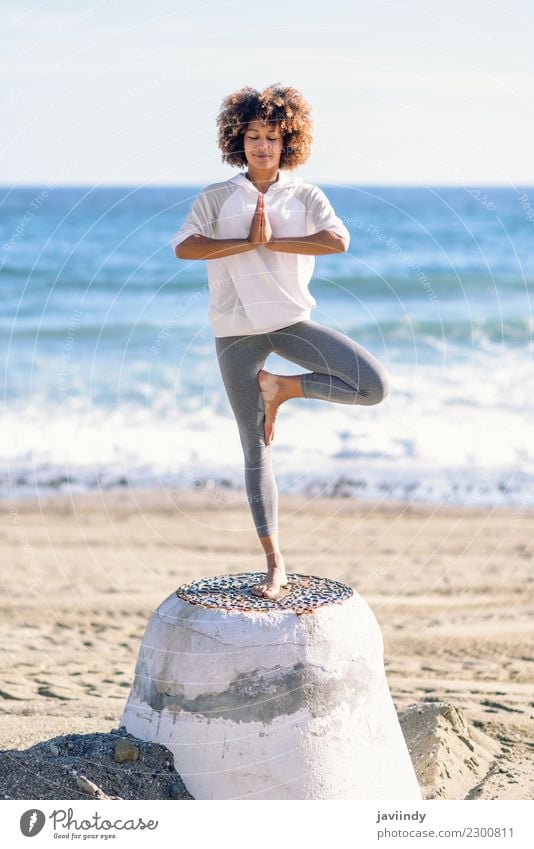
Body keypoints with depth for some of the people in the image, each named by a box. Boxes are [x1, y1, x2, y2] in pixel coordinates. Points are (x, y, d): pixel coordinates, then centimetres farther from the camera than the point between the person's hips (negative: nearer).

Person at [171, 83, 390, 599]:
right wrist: (248, 243, -17)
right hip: (237, 332, -1)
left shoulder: (306, 197, 5)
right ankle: (274, 564, 9)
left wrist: (273, 241, -16)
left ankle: (281, 388, 2)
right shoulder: (216, 198, 5)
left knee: (374, 386, -19)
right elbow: (183, 247, -12)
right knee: (255, 449, 2)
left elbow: (338, 241, -15)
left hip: (292, 320, 1)